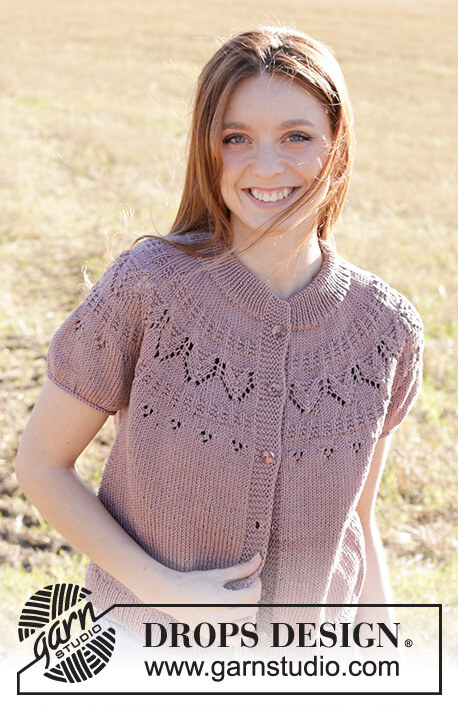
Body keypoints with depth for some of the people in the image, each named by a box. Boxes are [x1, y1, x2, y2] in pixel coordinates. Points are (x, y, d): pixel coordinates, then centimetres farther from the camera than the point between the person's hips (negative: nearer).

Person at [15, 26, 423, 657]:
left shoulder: (388, 327, -10)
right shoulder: (146, 288, -18)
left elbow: (357, 519, 2)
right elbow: (41, 465, -10)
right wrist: (159, 587, -18)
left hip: (308, 653, 2)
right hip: (147, 639, -2)